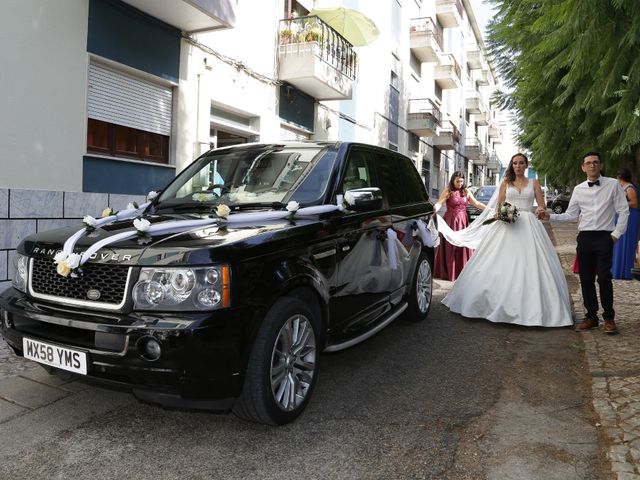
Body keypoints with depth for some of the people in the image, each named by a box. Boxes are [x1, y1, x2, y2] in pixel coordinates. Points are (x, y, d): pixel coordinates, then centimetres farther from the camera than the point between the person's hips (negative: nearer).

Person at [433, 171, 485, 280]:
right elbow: (439, 203, -15)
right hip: (451, 221, -4)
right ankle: (449, 272, 3)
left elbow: (477, 204, 19)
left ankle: (462, 271, 13)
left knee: (463, 246, 4)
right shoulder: (448, 191, -2)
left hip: (463, 221, 4)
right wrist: (434, 209, -35)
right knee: (451, 246, -3)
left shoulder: (466, 192, 12)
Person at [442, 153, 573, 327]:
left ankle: (528, 307, -2)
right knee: (502, 265, -5)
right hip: (507, 225, 0)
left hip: (528, 227, 0)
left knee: (529, 265, -8)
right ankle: (498, 303, 2)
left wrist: (540, 209, -14)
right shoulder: (505, 184, 14)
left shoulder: (533, 183, 14)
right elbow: (499, 206, 11)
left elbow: (541, 205, 9)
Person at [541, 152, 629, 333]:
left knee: (604, 277, -9)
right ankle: (591, 317, 18)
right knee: (586, 279, 6)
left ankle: (609, 318, 8)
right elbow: (570, 215, 10)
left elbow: (623, 211, 3)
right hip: (584, 237, 3)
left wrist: (616, 233, -3)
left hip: (605, 237, -3)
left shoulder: (613, 185, 2)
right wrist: (550, 216, -2)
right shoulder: (578, 189, 10)